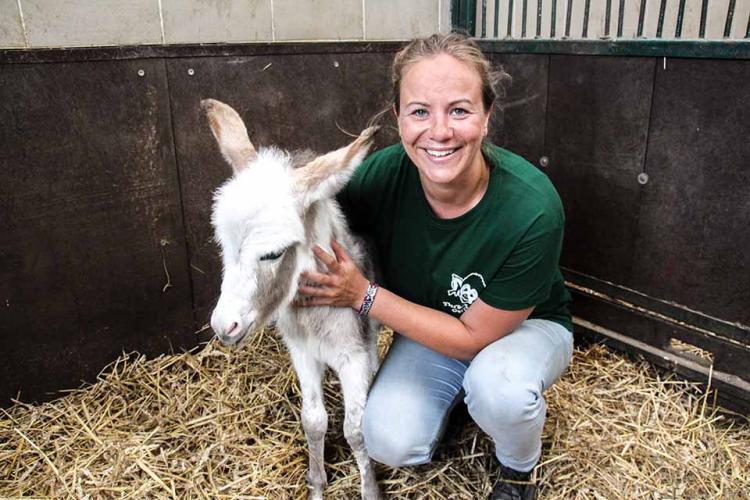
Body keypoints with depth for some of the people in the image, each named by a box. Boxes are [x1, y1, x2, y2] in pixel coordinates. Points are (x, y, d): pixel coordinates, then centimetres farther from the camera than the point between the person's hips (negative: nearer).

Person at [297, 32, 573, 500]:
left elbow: (473, 336, -24)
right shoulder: (381, 175, -25)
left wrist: (364, 295, -28)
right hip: (430, 324, 2)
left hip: (526, 326, -2)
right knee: (390, 442, -19)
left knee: (498, 388, -35)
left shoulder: (531, 210, -34)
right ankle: (451, 397, 16)